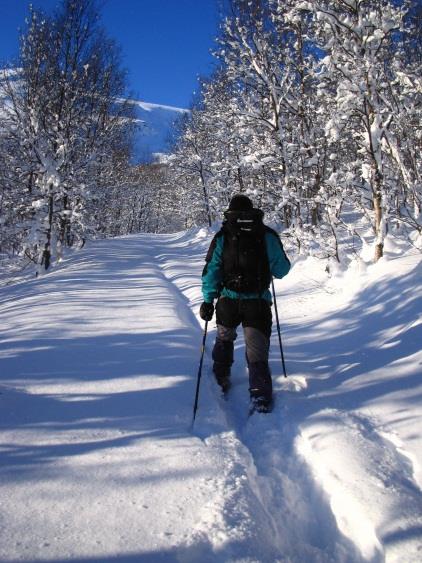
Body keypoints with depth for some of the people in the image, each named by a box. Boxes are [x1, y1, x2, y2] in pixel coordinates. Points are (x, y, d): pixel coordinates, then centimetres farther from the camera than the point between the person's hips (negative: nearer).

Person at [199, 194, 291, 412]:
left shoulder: (222, 237, -1)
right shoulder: (267, 235, -4)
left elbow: (211, 270, -2)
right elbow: (281, 270, -1)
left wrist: (208, 300, 1)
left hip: (228, 300, 2)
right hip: (258, 302, -1)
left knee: (224, 339, 26)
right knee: (257, 348, 5)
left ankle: (221, 379, 39)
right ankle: (260, 394, -3)